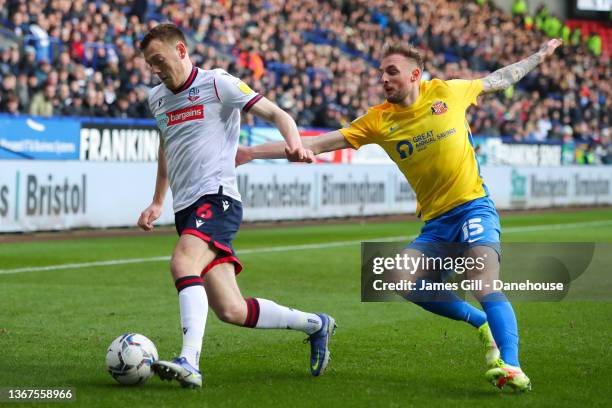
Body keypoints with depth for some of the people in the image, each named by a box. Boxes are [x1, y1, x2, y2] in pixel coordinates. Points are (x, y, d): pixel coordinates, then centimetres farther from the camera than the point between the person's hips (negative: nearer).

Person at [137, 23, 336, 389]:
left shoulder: (217, 83, -3)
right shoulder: (157, 98, 18)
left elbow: (276, 114, -6)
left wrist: (294, 143, -26)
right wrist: (157, 203, 29)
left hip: (217, 197, -7)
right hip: (186, 208, 7)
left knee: (182, 262, -34)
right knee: (232, 311, 0)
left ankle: (190, 362, -40)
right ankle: (315, 324, 20)